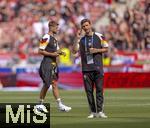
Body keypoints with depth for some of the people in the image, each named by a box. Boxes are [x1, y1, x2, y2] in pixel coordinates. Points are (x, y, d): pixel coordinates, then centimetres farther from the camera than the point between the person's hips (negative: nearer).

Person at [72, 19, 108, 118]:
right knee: (89, 90, 2)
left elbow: (106, 48, 8)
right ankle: (93, 112, 7)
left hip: (97, 68, -2)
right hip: (86, 68, 3)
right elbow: (74, 51, 1)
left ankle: (100, 111, -7)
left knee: (99, 89, -7)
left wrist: (97, 50, -8)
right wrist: (77, 38, -6)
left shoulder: (99, 36, 4)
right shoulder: (81, 39, 10)